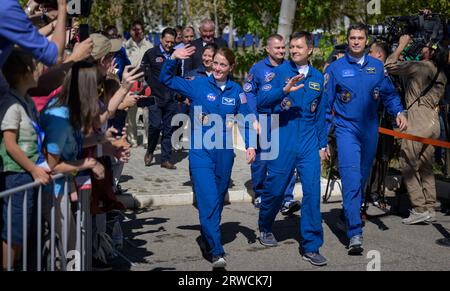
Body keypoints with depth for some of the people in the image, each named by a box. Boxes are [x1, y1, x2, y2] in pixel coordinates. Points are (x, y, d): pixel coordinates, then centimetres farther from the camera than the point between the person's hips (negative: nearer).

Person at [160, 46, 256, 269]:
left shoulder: (236, 91, 5)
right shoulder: (198, 85, -1)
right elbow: (166, 79, 0)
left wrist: (250, 145, -4)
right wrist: (173, 58, -15)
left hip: (224, 152, 3)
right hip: (201, 151, -3)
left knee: (218, 199, 14)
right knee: (207, 199, -13)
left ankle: (208, 238, 34)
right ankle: (216, 252, -15)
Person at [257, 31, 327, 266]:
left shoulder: (317, 78, 10)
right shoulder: (280, 72, -2)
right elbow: (261, 101, -15)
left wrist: (322, 144, 16)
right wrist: (284, 91, -30)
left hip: (309, 142, 3)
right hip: (282, 141, -2)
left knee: (312, 190, -6)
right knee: (275, 188, 7)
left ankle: (311, 246, 0)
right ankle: (265, 228, 36)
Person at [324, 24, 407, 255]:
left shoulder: (377, 66, 7)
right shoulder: (336, 68, -2)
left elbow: (388, 94, 9)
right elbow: (326, 103, 1)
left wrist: (399, 112, -11)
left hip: (370, 131, 4)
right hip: (346, 129, -4)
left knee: (362, 178, 16)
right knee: (351, 180, -14)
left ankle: (350, 215, 38)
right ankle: (355, 234, -18)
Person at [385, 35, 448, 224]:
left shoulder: (420, 67, -8)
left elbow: (390, 66, -3)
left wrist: (402, 46, 8)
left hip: (419, 123, -8)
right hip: (434, 123, 8)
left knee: (408, 165, -2)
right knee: (426, 167, 12)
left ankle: (420, 209, -7)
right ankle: (430, 209, 12)